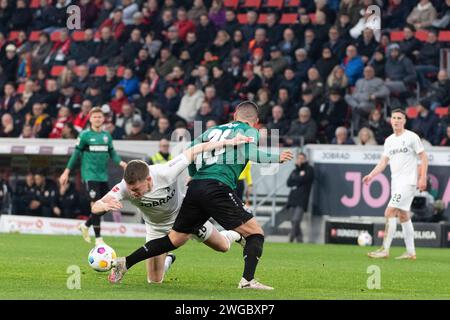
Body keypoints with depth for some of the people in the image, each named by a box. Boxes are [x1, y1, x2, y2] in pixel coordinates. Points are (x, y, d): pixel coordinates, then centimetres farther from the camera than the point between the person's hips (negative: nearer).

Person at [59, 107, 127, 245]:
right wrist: (67, 171, -1)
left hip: (103, 175, 6)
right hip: (90, 175, -5)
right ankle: (98, 237, -9)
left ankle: (86, 226, 29)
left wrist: (121, 162, -6)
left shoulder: (107, 135, 11)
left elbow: (112, 153, 14)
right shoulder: (85, 135, -3)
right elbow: (76, 153, 0)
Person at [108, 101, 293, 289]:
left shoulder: (213, 130, 26)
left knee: (174, 240, 15)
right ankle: (247, 280, -16)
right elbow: (249, 153, -10)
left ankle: (125, 263, 10)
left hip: (195, 188, 6)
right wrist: (277, 158, 1)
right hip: (218, 188, -6)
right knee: (255, 234, 1)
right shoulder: (249, 131, 10)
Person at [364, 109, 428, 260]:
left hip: (408, 182, -8)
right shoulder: (389, 140, 13)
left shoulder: (411, 137, -6)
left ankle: (385, 250, -15)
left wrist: (423, 178, -14)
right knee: (403, 216, 9)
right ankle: (410, 252, 15)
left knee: (390, 212, -15)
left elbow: (423, 157, -6)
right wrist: (371, 175, -1)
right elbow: (383, 162, 14)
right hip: (396, 182, 8)